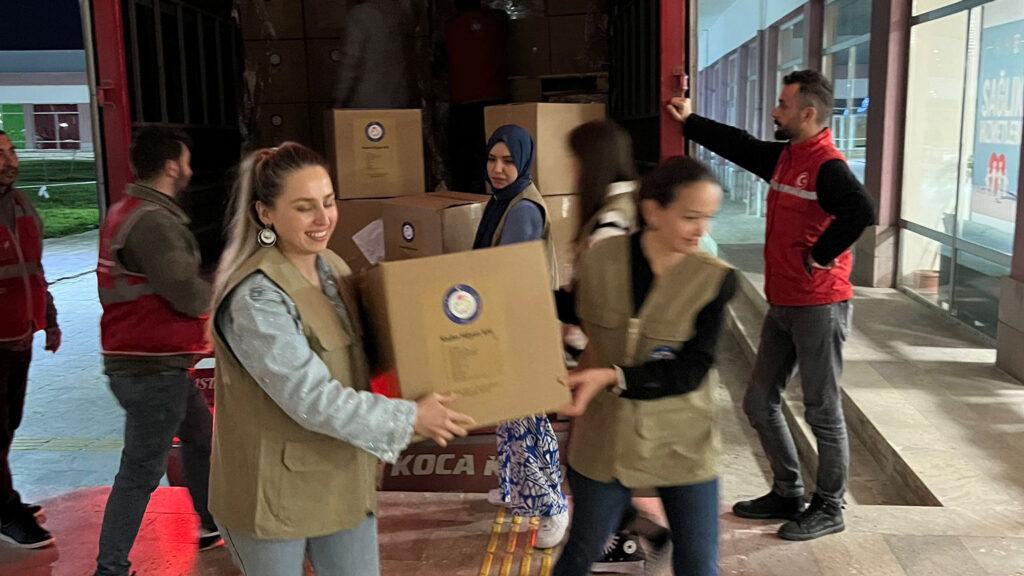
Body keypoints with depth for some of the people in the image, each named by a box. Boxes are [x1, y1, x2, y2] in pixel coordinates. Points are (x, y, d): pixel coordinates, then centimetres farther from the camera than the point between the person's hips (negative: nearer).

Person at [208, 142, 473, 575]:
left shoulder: (331, 267, 3)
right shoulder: (255, 297, -23)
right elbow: (311, 399, -26)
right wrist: (409, 418, -20)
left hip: (341, 479, 7)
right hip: (274, 488, -7)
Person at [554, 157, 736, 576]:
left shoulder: (714, 279, -12)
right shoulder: (599, 261, -8)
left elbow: (691, 371, -18)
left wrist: (613, 377, -27)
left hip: (680, 444, -1)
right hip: (604, 440, 1)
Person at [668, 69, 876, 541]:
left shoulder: (827, 166, -18)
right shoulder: (784, 157, 10)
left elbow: (860, 211, -34)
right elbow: (739, 146, 24)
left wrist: (821, 255, -23)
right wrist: (689, 122, 28)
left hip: (819, 307, -9)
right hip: (783, 305, 10)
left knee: (823, 412, 3)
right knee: (760, 403, 15)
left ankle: (829, 509, 19)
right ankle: (787, 494, 30)